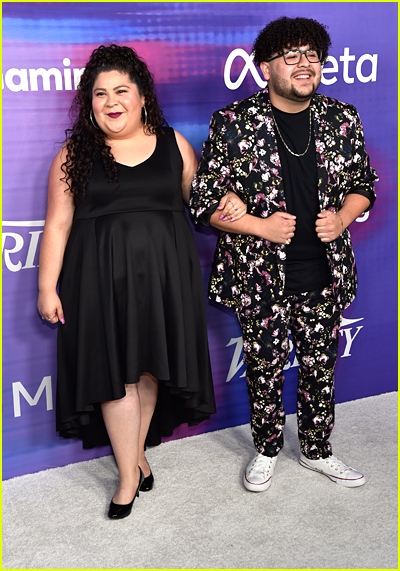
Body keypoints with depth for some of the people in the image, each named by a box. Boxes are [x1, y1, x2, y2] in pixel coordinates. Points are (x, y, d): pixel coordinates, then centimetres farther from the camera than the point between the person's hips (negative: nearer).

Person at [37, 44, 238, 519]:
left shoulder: (173, 144, 6)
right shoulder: (75, 155, 2)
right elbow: (57, 225, 1)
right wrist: (47, 287, -2)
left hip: (163, 275, 2)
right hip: (102, 279, -1)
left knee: (150, 369, 9)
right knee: (117, 374, 0)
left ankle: (137, 452, 31)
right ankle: (129, 474, 14)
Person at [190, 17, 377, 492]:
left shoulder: (343, 120, 2)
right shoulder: (233, 123, -9)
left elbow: (363, 185, 14)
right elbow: (203, 202, -7)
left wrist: (342, 218, -7)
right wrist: (262, 227, -17)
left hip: (324, 277, 3)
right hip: (260, 279, -3)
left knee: (320, 368, 16)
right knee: (265, 370, 12)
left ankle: (316, 451, 38)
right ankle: (267, 450, 36)